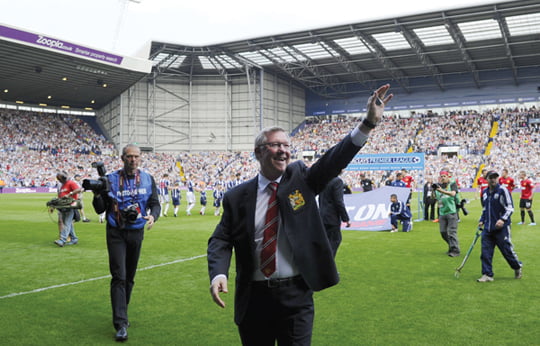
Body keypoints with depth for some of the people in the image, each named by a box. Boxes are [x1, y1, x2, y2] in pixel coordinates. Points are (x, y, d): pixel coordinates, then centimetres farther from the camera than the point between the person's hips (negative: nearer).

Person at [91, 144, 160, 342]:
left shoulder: (147, 179, 3)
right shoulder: (111, 179, -3)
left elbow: (155, 204, 3)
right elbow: (100, 210, 0)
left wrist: (153, 216, -19)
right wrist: (97, 196, -20)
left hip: (136, 233, 3)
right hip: (116, 234, -2)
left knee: (129, 277, 13)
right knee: (119, 277, -9)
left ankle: (121, 314, 31)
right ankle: (121, 324, -8)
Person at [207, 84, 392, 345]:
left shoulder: (301, 178, 1)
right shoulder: (237, 197, -1)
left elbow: (334, 159, -11)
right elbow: (221, 241, 1)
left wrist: (369, 122, -23)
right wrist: (218, 274, -19)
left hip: (296, 295, 0)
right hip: (253, 297, 0)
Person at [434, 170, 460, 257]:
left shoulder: (452, 184, -1)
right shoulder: (438, 186, 12)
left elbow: (453, 193, -22)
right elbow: (434, 197, 17)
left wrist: (442, 191, -34)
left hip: (451, 211, -5)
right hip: (442, 213, 5)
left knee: (452, 232, -8)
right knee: (443, 232, 8)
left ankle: (455, 250, -2)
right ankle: (451, 246, 26)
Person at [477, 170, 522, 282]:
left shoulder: (503, 190, -8)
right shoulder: (485, 192, 12)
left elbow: (510, 208, -11)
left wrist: (503, 219, -24)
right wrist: (481, 220, 16)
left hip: (501, 227, -5)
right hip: (488, 228, 5)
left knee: (507, 250, 4)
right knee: (485, 252, 0)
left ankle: (517, 268, 30)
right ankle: (487, 275, 6)